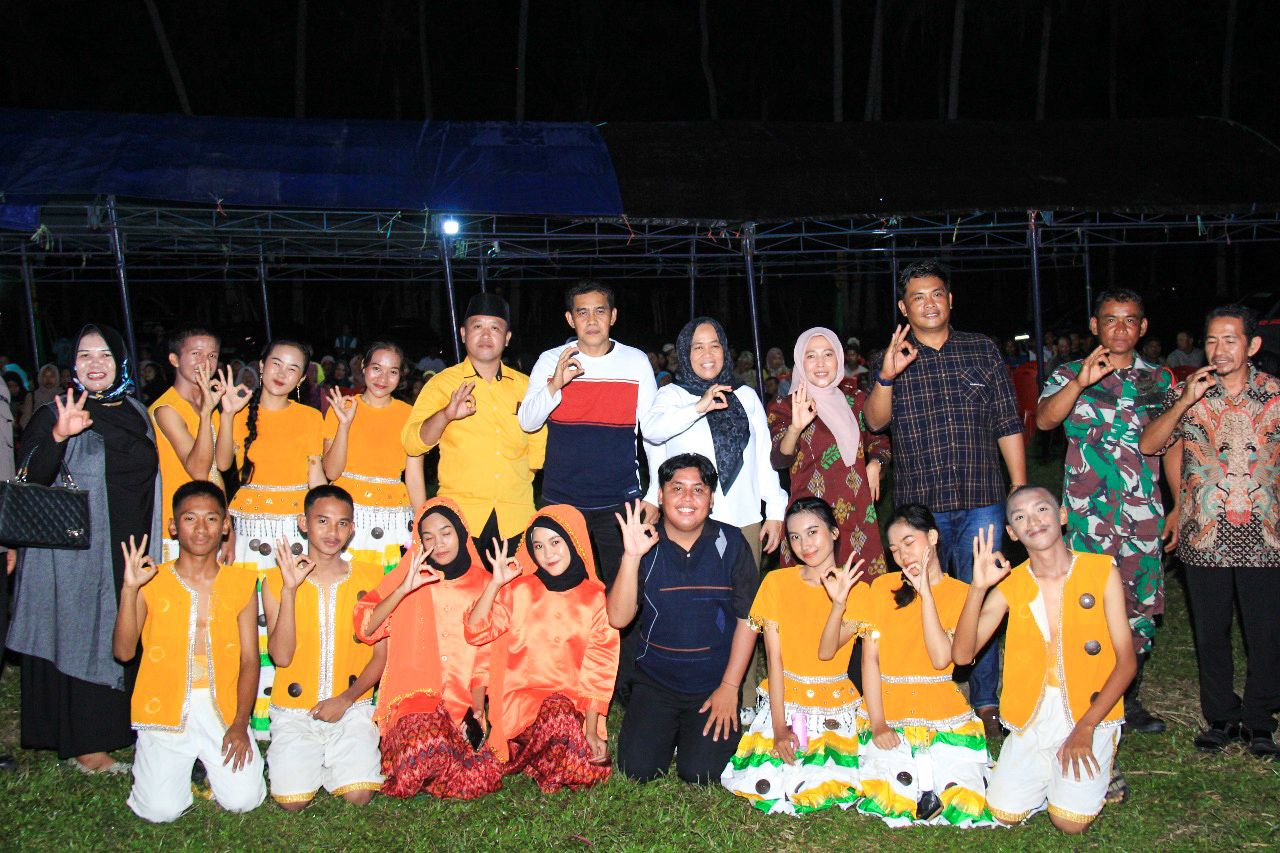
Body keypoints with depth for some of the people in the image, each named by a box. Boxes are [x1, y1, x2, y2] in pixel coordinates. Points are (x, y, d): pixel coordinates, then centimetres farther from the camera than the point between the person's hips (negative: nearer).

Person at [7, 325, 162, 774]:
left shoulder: (135, 413, 11)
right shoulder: (53, 416, -7)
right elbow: (29, 479, -20)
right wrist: (58, 437, -37)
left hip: (129, 548, 6)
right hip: (76, 549, -6)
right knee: (80, 635, -2)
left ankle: (115, 728, 24)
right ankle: (85, 747, 5)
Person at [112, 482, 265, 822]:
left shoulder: (240, 584, 4)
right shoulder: (152, 582, 1)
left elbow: (249, 659, 1)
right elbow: (124, 651, -9)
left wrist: (240, 724, -9)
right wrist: (129, 590, -20)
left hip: (222, 708, 1)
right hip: (166, 708, -1)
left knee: (243, 800, -14)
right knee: (161, 810, -14)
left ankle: (211, 764, 19)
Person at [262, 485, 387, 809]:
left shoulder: (371, 577, 2)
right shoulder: (277, 580, -1)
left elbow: (381, 654, 2)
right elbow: (281, 656, -12)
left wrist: (346, 699, -12)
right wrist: (288, 590, -19)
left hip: (352, 707, 1)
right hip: (294, 709, 0)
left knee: (358, 795, -18)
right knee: (292, 800, -18)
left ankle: (331, 763, 15)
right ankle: (287, 759, 15)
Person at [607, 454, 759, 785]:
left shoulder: (730, 543, -6)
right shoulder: (644, 545, -5)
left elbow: (748, 618, -3)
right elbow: (618, 618, -14)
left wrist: (729, 687, -7)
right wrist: (631, 557, -26)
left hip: (715, 683, -1)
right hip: (655, 681, 1)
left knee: (700, 772, -14)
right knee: (638, 769, -12)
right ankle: (671, 730, 19)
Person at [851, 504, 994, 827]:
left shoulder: (961, 593, 3)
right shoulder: (882, 587, 7)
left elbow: (941, 658, -12)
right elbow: (870, 658, 2)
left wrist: (925, 591, -12)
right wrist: (877, 724, -8)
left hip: (943, 715, 0)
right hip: (887, 712, 0)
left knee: (965, 806, -18)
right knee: (891, 802, -23)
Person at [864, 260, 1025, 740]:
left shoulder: (982, 351, 8)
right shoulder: (892, 359, 6)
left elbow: (1008, 427, 8)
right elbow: (875, 421, -9)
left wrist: (1022, 494, 4)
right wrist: (887, 377, -28)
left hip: (982, 502, 0)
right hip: (919, 505, 0)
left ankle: (985, 703, 13)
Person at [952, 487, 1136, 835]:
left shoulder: (1102, 571, -6)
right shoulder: (1009, 585, 0)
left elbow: (1126, 662, -6)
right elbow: (962, 654, -11)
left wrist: (1085, 728, -15)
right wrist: (978, 587, -23)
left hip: (1090, 715, -2)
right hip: (1031, 718, 2)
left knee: (1071, 820, -16)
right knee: (1006, 813, -9)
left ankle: (1095, 775, 16)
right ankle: (1047, 775, 20)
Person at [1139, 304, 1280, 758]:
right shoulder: (1185, 393, 1)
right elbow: (1148, 445, -9)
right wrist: (1185, 402, -20)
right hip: (1203, 537, 0)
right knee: (1210, 632, 10)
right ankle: (1221, 717, 27)